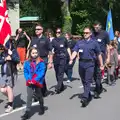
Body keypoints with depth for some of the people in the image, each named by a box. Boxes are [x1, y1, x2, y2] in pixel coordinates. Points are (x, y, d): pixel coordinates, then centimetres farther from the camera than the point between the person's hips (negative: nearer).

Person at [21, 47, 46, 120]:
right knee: (29, 97, -1)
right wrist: (28, 79, -12)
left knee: (39, 96, 17)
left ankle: (42, 108, 39)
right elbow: (25, 72, 2)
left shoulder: (41, 62, -10)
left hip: (38, 82, -2)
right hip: (30, 83, 2)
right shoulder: (27, 62, 0)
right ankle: (27, 112, 0)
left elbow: (41, 72, -14)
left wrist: (35, 80, -20)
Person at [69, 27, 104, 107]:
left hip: (90, 64, -4)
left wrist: (101, 65, 6)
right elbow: (75, 51, 0)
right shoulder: (79, 42, 10)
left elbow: (99, 54, 6)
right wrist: (71, 59, -18)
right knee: (84, 81, 11)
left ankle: (85, 98, -18)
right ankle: (89, 96, 26)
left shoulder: (94, 43, 3)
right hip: (81, 64, 4)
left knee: (88, 81, -10)